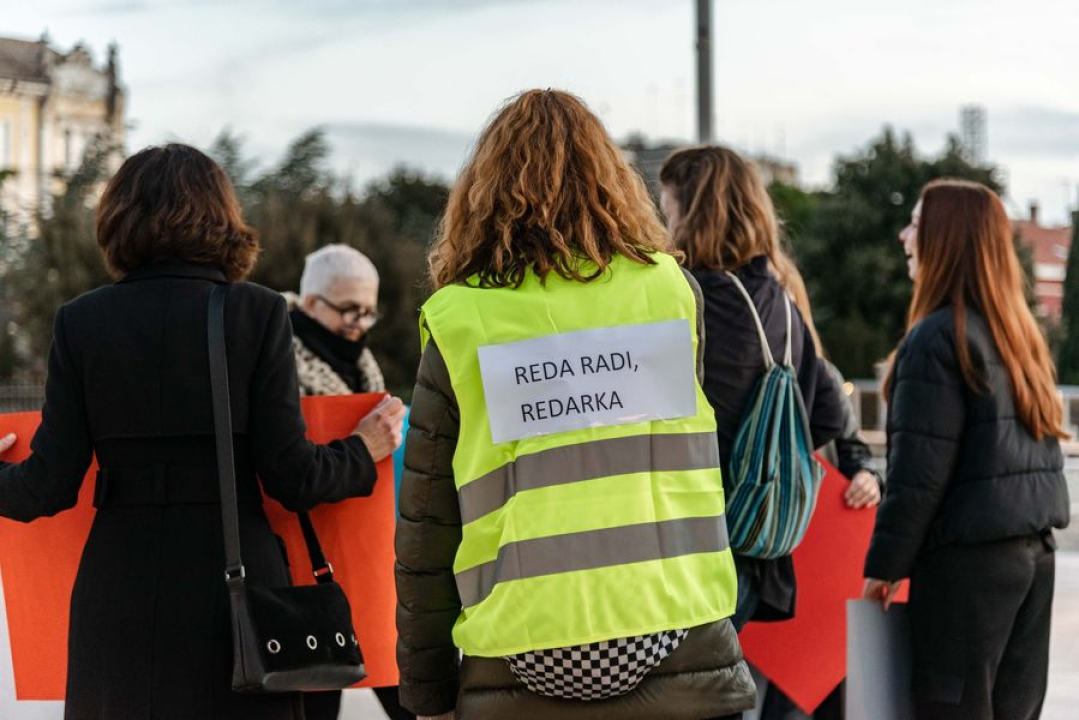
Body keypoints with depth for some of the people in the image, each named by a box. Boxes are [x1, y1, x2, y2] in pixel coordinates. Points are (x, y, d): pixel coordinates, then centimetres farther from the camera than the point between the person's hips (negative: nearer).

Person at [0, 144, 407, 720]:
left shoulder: (80, 322, 2)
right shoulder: (258, 313, -2)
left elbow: (50, 485, 0)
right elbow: (289, 475, -5)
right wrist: (363, 452, 14)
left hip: (118, 594, 2)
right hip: (234, 582, -1)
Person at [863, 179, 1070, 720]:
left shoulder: (937, 337, -13)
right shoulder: (1019, 332, 12)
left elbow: (918, 470, -15)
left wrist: (885, 564, -8)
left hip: (966, 558, -8)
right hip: (1034, 552, 8)